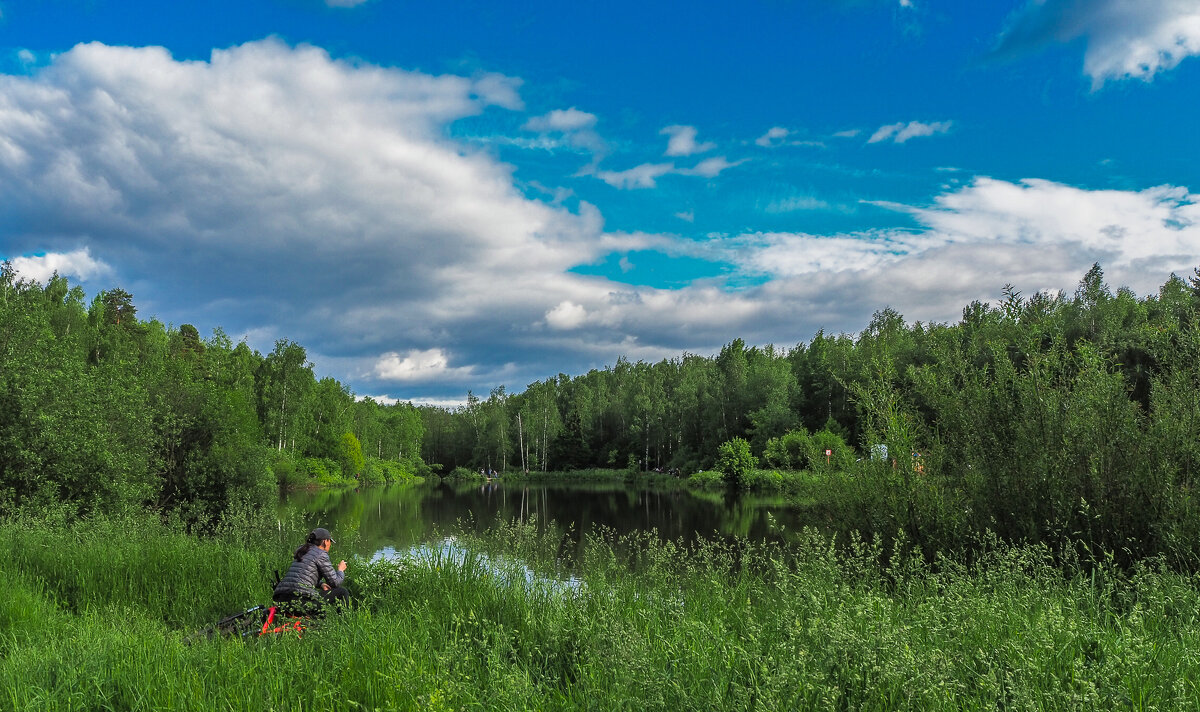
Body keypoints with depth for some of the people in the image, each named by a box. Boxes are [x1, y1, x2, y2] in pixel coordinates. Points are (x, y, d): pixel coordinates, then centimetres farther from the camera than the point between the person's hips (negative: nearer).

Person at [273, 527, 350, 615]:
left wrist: (321, 584, 18)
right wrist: (340, 570, 21)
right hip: (299, 600, -8)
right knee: (342, 592, 4)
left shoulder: (301, 550, 22)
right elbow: (335, 582, 0)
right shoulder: (321, 554, -2)